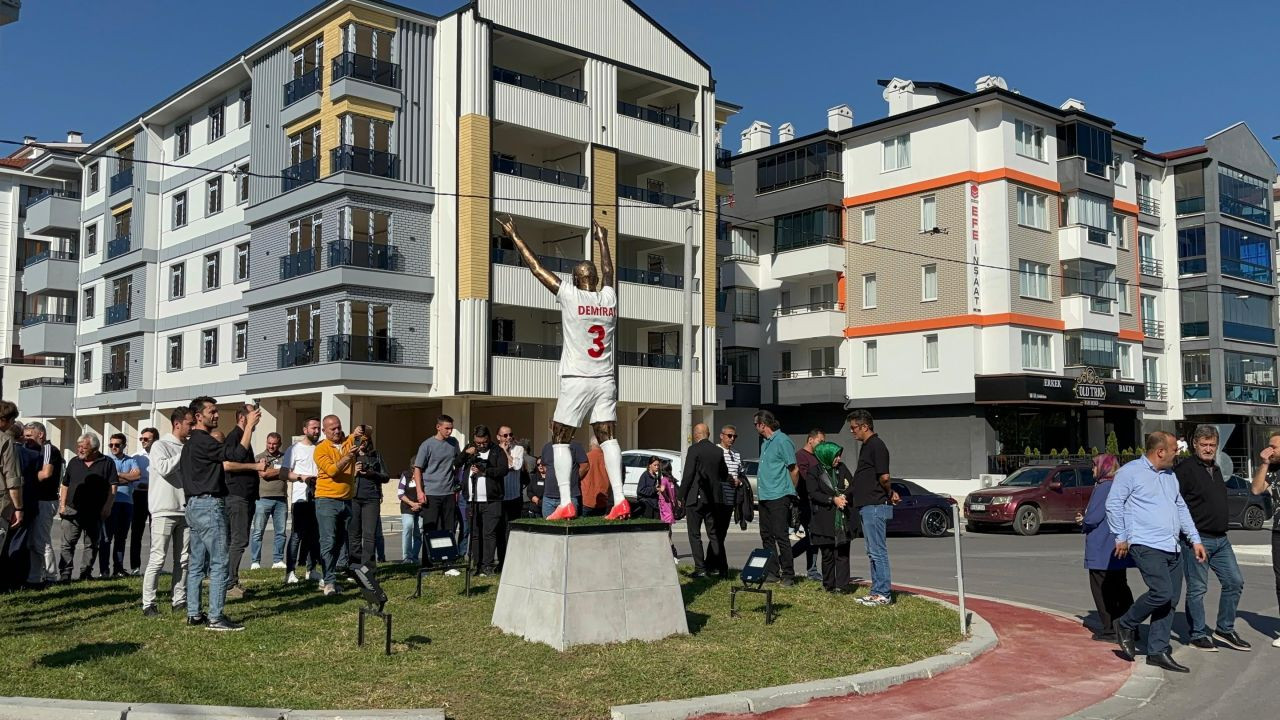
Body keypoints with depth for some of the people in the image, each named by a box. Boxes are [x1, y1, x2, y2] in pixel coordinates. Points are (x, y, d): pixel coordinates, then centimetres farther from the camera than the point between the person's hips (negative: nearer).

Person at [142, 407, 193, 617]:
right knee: (158, 558, -6)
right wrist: (184, 453, -13)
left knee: (183, 559, 9)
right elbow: (164, 468, -21)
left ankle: (179, 600, 16)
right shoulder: (160, 445, -4)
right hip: (164, 511, -6)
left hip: (186, 510, 6)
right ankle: (148, 604, -2)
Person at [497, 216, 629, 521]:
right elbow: (607, 271, 27)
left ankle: (566, 503, -5)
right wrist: (602, 240, 42)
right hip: (605, 381, 4)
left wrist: (514, 235, 10)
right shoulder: (609, 297, 6)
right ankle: (619, 500, -9)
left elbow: (536, 268, 1)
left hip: (576, 380, -4)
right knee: (608, 437, 3)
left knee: (560, 439, 4)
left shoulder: (570, 295, -6)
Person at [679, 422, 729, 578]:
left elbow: (688, 475, -13)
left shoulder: (694, 449, -11)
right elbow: (724, 476, 14)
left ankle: (700, 568, -4)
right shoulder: (718, 451, 7)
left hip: (696, 497, -6)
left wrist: (681, 496, -6)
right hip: (713, 498, 6)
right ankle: (718, 567, 14)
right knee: (713, 533, 14)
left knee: (694, 534, 0)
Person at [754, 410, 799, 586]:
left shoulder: (782, 441, -12)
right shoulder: (765, 443, 17)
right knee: (766, 536, 11)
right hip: (765, 497, 10)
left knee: (780, 536, -9)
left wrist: (790, 493, -2)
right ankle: (771, 572, 18)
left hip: (779, 497, -10)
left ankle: (788, 575, -4)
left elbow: (794, 470, -11)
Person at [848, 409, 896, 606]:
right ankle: (877, 591, 19)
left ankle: (883, 594, -2)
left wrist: (889, 494, -2)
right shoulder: (866, 446, 17)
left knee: (878, 551, -6)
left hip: (875, 506, -10)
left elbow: (884, 477, -19)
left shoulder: (877, 446, -14)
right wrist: (890, 493, 13)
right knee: (872, 552, 13)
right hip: (866, 506, 10)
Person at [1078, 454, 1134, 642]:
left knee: (1102, 590, 0)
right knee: (1120, 588, 16)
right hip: (1119, 549, 9)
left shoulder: (1104, 487, -17)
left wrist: (1083, 521, 0)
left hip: (1102, 550, -9)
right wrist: (1086, 519, 14)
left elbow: (1093, 518, -22)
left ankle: (1110, 630, 1)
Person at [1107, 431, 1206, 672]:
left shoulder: (1170, 475, 19)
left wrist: (1195, 539, 19)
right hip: (1146, 546, -8)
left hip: (1172, 548, 8)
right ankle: (1126, 624, 3)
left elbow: (1181, 508, 26)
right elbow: (1113, 504, -6)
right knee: (1161, 593, -20)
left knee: (1171, 600, 5)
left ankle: (1158, 651, 12)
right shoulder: (1131, 471, -5)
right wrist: (1121, 537, -6)